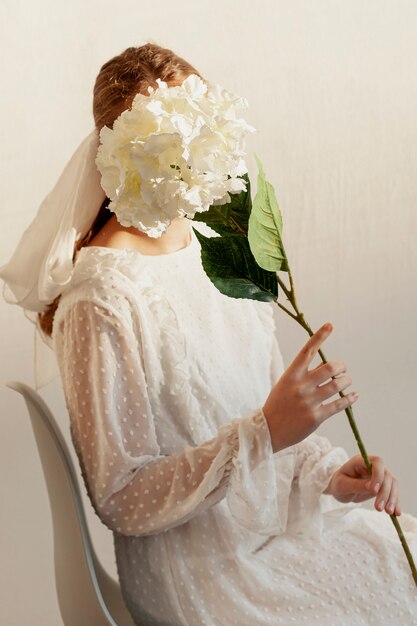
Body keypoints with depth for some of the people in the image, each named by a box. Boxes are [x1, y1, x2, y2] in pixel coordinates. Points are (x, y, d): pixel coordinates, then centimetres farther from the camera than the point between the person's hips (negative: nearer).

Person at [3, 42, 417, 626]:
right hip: (202, 571, -6)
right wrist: (265, 431, -27)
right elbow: (122, 501, -19)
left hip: (283, 509, 7)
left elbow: (267, 397, 8)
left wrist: (329, 470, -9)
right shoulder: (101, 300, -22)